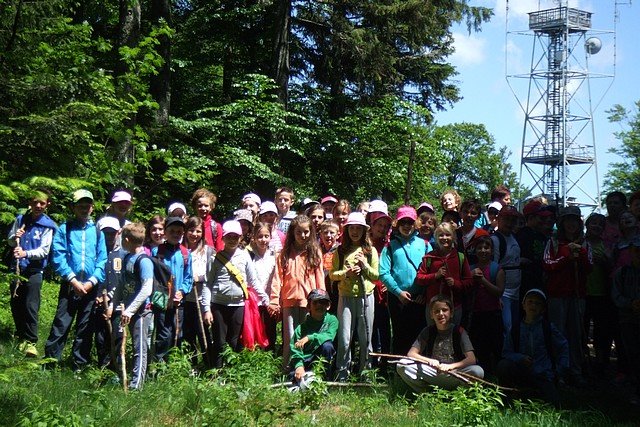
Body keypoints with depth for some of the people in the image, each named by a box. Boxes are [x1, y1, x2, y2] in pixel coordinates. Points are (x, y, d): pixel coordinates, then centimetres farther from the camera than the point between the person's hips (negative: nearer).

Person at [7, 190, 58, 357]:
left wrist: (26, 253, -28)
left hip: (34, 270, -5)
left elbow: (44, 250, -12)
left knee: (31, 306, -11)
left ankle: (30, 341, -8)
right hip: (17, 267, 5)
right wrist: (14, 237, -10)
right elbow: (10, 241, 14)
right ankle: (21, 335, 29)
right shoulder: (20, 219, 6)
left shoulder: (48, 226, -7)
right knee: (15, 304, 12)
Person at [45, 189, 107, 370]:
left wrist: (92, 281, -9)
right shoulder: (64, 229, 4)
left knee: (86, 328, 8)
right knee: (61, 325, -5)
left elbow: (103, 260, 4)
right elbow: (58, 257, -4)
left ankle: (80, 365, 16)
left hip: (91, 286, 2)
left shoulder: (97, 231, 8)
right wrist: (73, 280, -12)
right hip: (69, 285, -2)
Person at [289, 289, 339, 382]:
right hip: (304, 361, -1)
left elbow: (329, 337, -21)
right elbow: (295, 350, -13)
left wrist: (309, 338, -31)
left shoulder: (332, 320, -3)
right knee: (296, 377, -28)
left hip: (323, 360, 1)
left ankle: (325, 378, -13)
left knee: (327, 345, -27)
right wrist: (299, 366, -31)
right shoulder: (301, 327, -6)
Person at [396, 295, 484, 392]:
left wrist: (450, 366, -28)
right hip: (431, 371, 1)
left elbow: (471, 359, -12)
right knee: (401, 365, -21)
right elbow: (411, 353, -3)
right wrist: (429, 361, -23)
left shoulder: (459, 332, -3)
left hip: (454, 374, -1)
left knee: (478, 371, -31)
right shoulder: (428, 332, 3)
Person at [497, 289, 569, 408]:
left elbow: (563, 346, 11)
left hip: (543, 375, 0)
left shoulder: (548, 327, 1)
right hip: (522, 373, 0)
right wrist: (520, 358, -18)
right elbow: (506, 352, 1)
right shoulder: (516, 329, 2)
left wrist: (560, 369, 2)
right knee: (503, 365, -29)